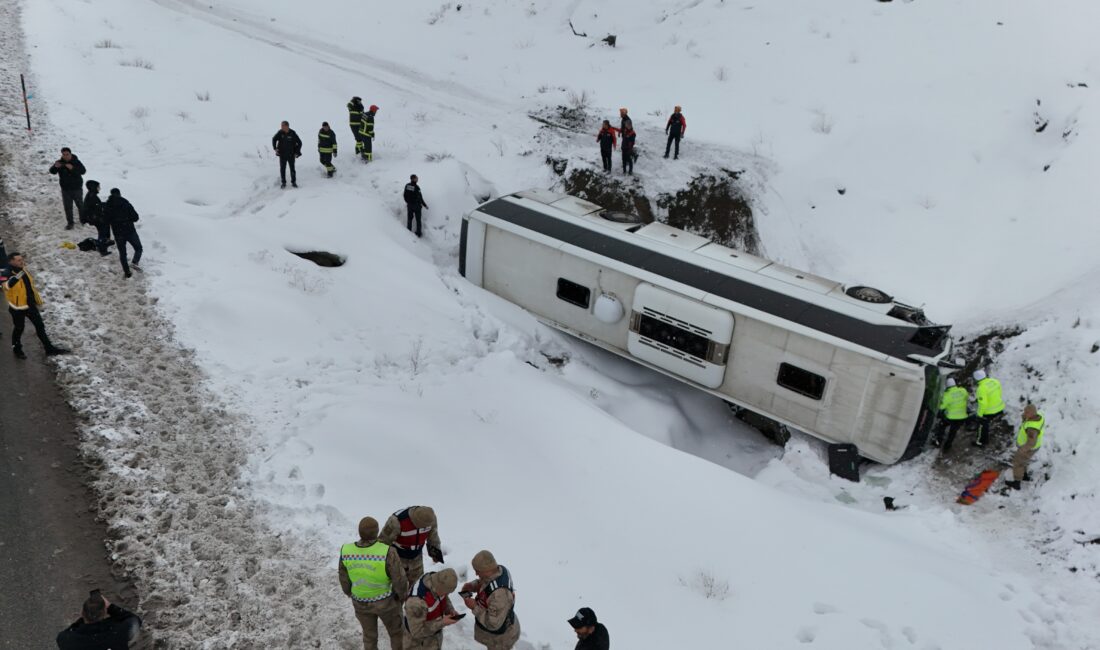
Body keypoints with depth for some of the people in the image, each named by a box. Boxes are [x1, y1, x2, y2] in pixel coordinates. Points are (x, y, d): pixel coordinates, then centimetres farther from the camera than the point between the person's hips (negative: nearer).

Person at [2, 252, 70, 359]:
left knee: (40, 326, 10)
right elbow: (7, 285, -41)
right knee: (19, 328, 10)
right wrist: (17, 276, -53)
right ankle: (17, 349, 31)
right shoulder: (6, 273, -19)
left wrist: (37, 299, 21)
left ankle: (49, 348, 17)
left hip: (30, 304, 7)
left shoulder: (23, 270, 4)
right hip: (17, 306, -7)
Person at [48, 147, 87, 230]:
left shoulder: (76, 162, -11)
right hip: (65, 189, 2)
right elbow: (52, 171, -13)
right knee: (67, 206, 6)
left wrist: (73, 168, -39)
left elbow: (83, 171, -24)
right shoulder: (59, 162, -4)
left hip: (77, 188, -2)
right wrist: (55, 167, -36)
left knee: (80, 204, 13)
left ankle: (83, 220, 33)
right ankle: (70, 223, 16)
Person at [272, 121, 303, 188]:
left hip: (291, 155, -1)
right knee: (282, 169, 5)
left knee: (292, 168, 5)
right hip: (282, 154, 1)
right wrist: (275, 148, -1)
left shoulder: (292, 133, -11)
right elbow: (274, 139, 9)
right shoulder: (280, 133, -7)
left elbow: (299, 143, -1)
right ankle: (283, 182, 14)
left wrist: (297, 152, -4)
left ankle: (293, 182, 18)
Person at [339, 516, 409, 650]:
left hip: (361, 601, 3)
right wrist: (403, 594, -1)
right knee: (396, 631, 26)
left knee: (369, 634, 28)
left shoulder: (346, 551, -24)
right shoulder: (388, 552, -34)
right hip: (385, 600, -2)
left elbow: (345, 581, -8)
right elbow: (400, 582, -24)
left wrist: (351, 594, 13)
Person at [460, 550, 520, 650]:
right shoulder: (499, 570, -16)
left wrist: (474, 607, -29)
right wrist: (472, 585, -13)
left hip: (500, 637, -8)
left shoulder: (499, 593, -43)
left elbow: (493, 624, -35)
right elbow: (483, 582, 6)